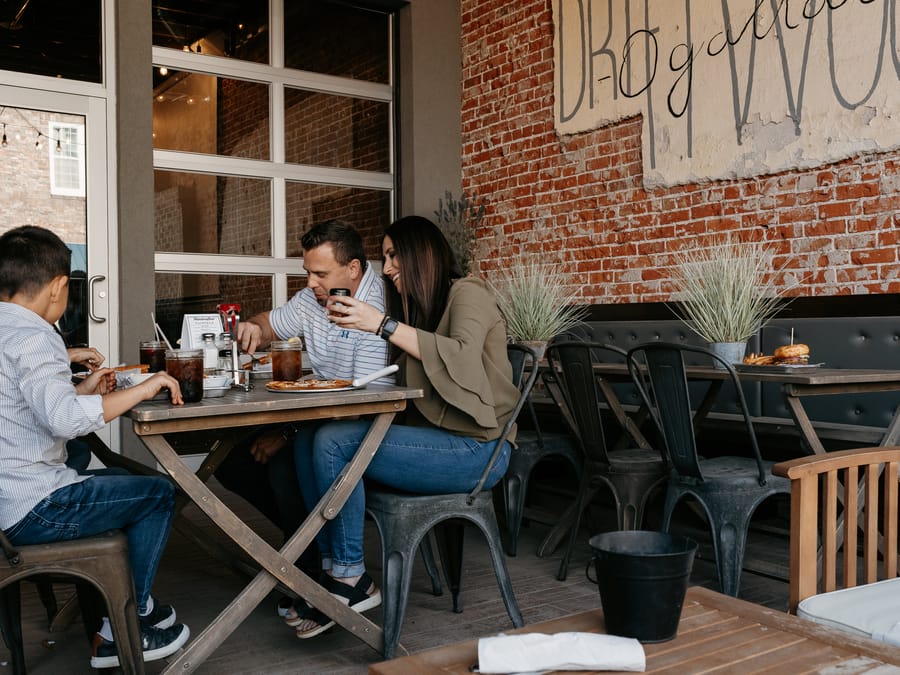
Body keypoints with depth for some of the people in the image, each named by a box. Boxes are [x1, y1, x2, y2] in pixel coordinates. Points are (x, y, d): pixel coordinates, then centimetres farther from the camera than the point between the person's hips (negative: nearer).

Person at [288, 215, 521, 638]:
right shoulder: (418, 307, 21)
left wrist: (384, 325, -26)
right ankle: (332, 569, -7)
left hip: (476, 448, -8)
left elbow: (463, 357, -24)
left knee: (332, 442, -22)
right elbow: (399, 387, 10)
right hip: (432, 440, 8)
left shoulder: (467, 293, -2)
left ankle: (352, 580, -9)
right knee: (308, 440, -9)